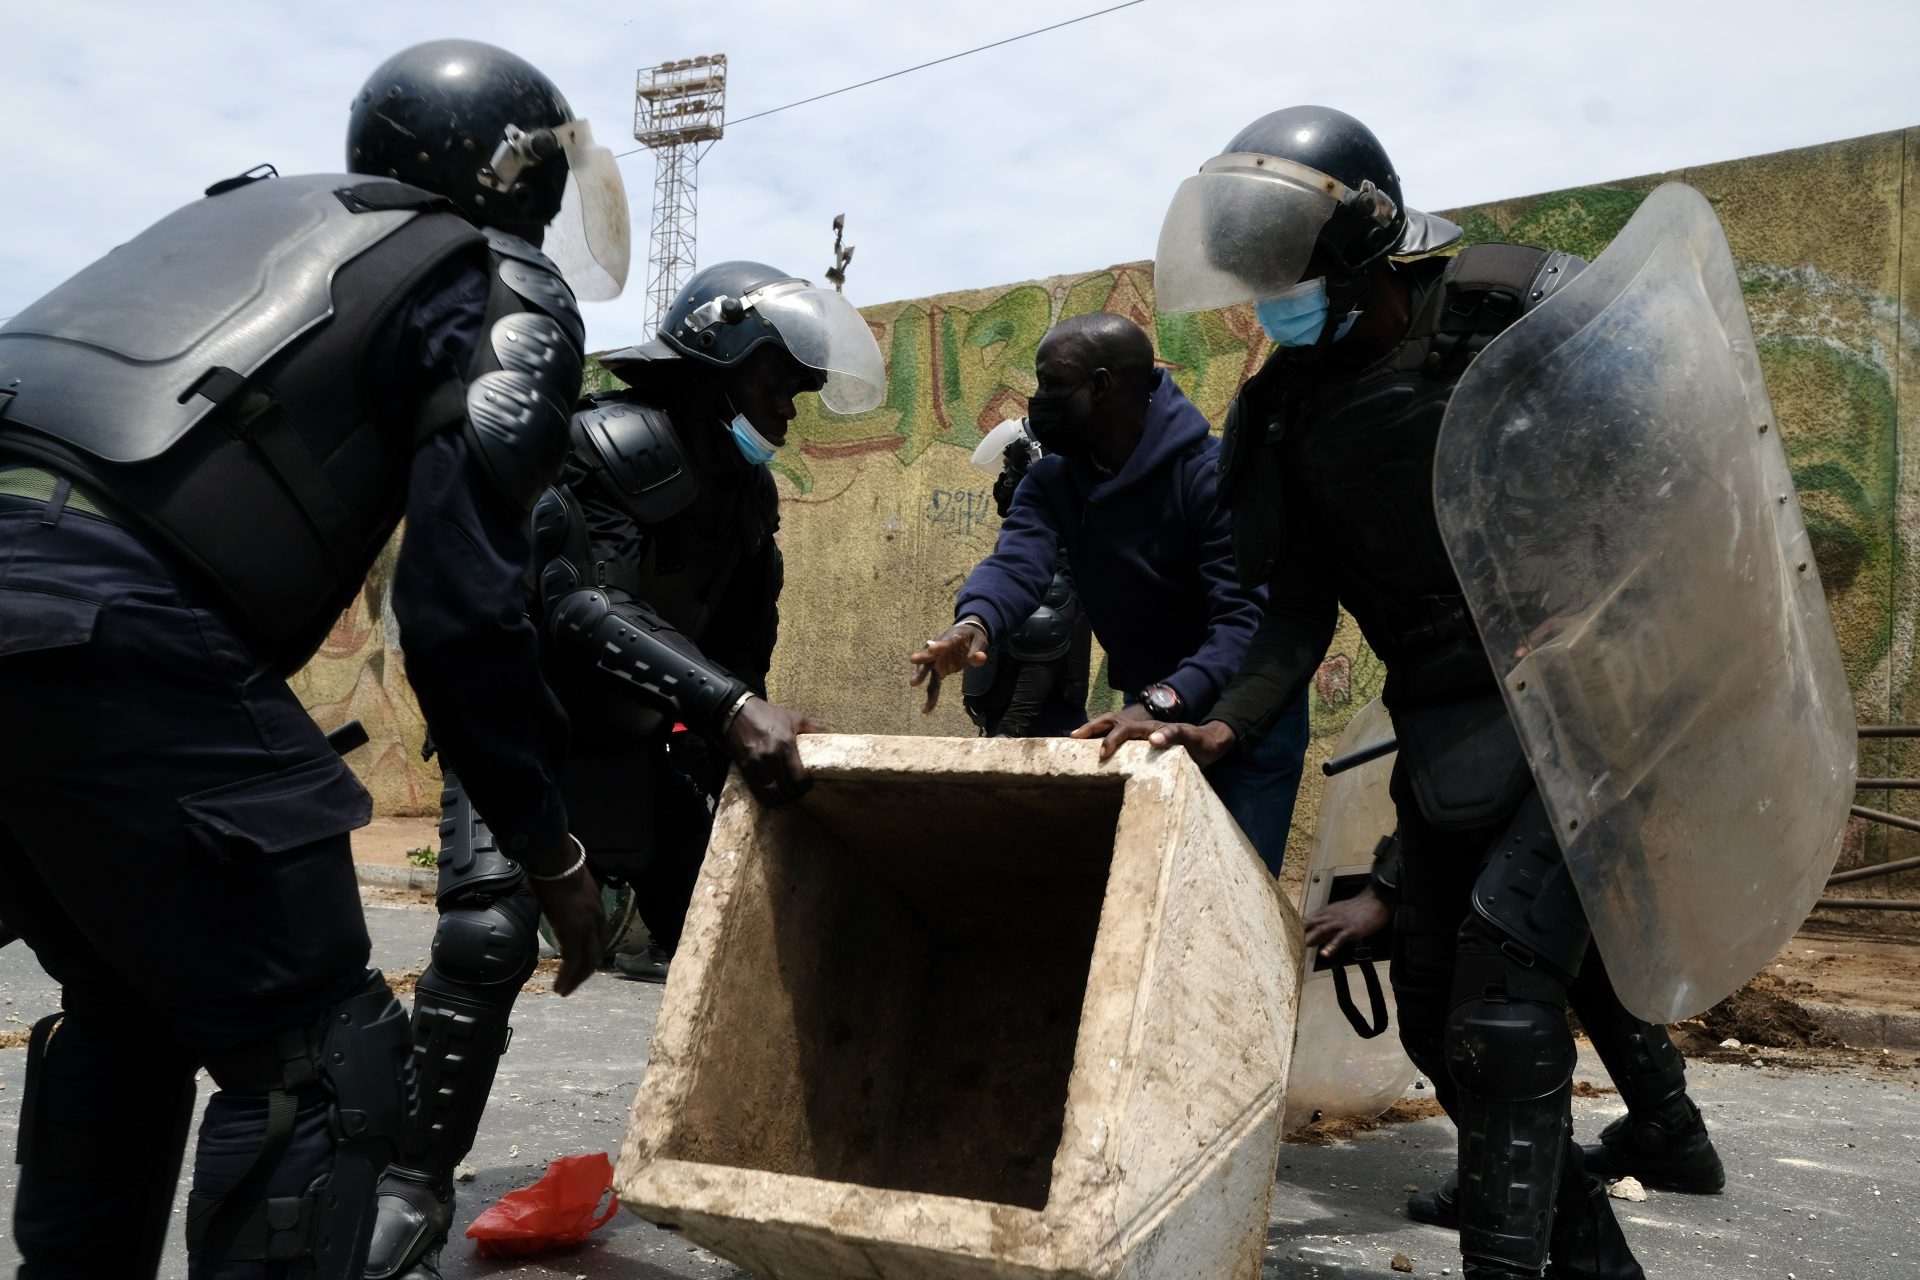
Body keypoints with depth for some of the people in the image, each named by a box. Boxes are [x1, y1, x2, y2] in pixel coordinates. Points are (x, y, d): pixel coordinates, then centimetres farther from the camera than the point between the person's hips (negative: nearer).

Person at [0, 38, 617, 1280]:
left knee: (125, 1013, 26)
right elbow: (462, 608, -4)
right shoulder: (506, 293, 6)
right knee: (314, 1065, 3)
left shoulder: (254, 207, 28)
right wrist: (552, 849, 6)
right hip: (113, 627, -8)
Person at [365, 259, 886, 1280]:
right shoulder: (617, 442, -21)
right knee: (488, 938, -24)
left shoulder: (746, 497, 5)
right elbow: (582, 606, -36)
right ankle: (414, 1193, -11)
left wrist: (731, 751, 1)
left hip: (632, 748, 8)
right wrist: (729, 708, -45)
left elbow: (739, 650, 11)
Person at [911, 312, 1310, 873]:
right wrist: (975, 623, -47)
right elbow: (1017, 559, -23)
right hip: (1153, 710, 6)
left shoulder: (1213, 474, -23)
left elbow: (1247, 616, -33)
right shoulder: (1051, 482, -4)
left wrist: (1163, 702, -50)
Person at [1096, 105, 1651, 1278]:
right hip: (1446, 732, 6)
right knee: (1436, 1011, 9)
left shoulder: (1519, 305, -11)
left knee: (1503, 976, -15)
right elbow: (1301, 609, 2)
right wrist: (1225, 728, -12)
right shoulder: (1291, 407, 3)